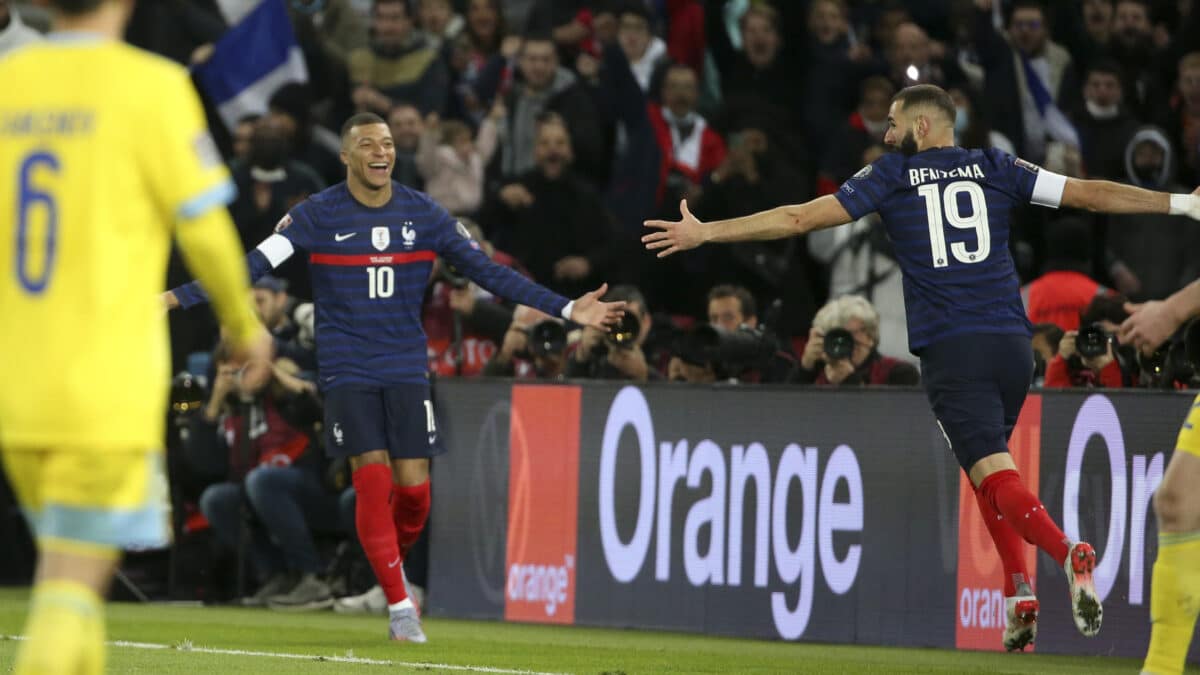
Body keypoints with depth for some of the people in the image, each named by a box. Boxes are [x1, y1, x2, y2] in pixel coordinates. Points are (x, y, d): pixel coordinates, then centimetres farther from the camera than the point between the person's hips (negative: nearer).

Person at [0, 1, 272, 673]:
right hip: (106, 388, -5)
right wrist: (246, 325, 13)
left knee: (66, 564, 21)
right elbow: (205, 230, -4)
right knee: (73, 584, -4)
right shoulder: (151, 86, -8)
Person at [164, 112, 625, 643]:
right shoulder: (318, 215, -6)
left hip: (406, 369, 2)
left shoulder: (423, 214, 1)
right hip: (347, 372, -2)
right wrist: (177, 298, -22)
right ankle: (399, 606, -3)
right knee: (373, 480, -13)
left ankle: (392, 561, 27)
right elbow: (253, 265, -11)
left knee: (413, 488, -5)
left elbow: (488, 272, 3)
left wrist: (566, 309, -2)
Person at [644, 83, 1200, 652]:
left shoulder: (892, 176, 7)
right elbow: (1088, 194, 10)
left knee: (992, 472, -11)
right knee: (987, 462, 22)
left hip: (951, 349, -4)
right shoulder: (995, 169, 13)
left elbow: (799, 218, 7)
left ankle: (1067, 552, -38)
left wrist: (705, 233, 14)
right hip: (1012, 343, 4)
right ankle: (1018, 596, 9)